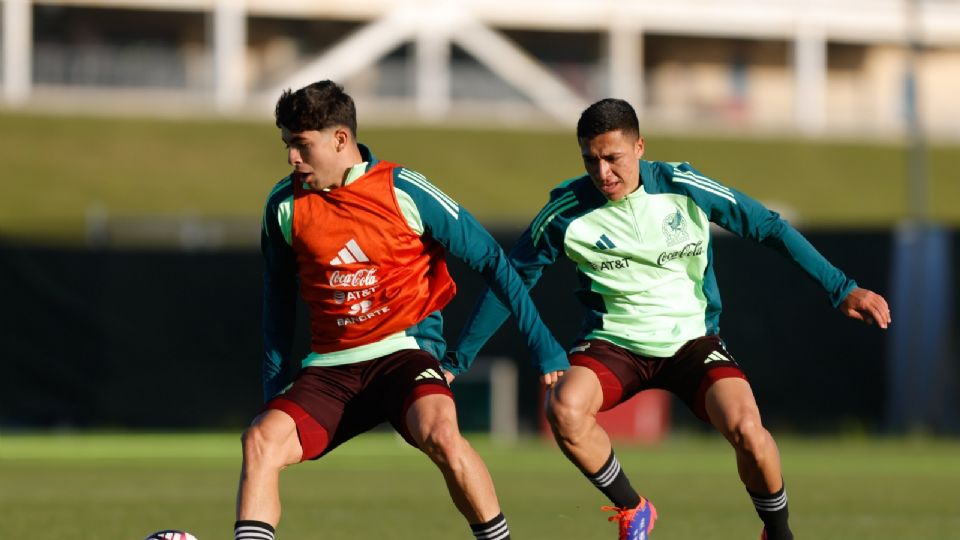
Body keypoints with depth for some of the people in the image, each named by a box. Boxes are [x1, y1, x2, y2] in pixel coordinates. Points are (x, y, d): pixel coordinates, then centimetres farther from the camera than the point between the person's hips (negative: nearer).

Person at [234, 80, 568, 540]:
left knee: (439, 434, -33)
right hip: (330, 365, 4)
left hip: (403, 351, -4)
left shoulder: (404, 192, -9)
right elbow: (279, 294, 19)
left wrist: (543, 347, -3)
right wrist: (275, 382, 16)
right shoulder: (285, 204, 2)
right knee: (261, 440, -21)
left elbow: (490, 260, -2)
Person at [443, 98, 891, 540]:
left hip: (691, 338, -1)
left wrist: (841, 289, -2)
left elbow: (769, 229, 0)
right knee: (563, 409, -31)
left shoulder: (685, 188, -10)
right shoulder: (566, 211, -10)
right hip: (613, 344, 1)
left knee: (745, 428, -27)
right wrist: (458, 359, 1)